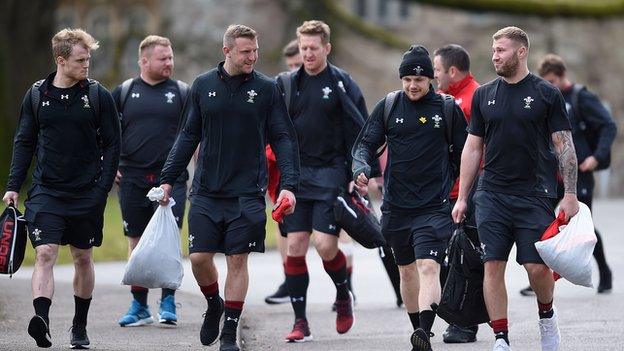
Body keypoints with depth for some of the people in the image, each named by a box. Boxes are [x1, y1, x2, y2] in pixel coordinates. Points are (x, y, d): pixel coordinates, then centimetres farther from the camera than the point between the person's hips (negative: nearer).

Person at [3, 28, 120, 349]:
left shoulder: (98, 96, -1)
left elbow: (112, 145, 1)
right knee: (45, 253, -15)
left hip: (86, 193, 0)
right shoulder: (37, 94, 3)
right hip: (45, 192, 0)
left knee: (83, 258, 10)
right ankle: (41, 320, -28)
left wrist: (102, 189, -7)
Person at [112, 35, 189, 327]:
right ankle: (139, 307, 14)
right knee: (137, 242, 6)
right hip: (132, 179, 2)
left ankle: (168, 303, 3)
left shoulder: (182, 92, 5)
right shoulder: (124, 92, 7)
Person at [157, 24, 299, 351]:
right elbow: (188, 137, 11)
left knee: (238, 260, 0)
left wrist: (288, 184, -9)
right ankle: (214, 304, 27)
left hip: (247, 194, -1)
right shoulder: (203, 86, 5)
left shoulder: (267, 89, 0)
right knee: (199, 257, -3)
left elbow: (283, 139, 1)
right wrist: (168, 178, 6)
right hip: (206, 192, 1)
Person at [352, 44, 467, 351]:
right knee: (406, 269, 14)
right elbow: (366, 142, 5)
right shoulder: (388, 106, 5)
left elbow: (464, 153, 7)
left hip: (434, 207, -4)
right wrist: (360, 167, -15)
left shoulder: (448, 108, 0)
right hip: (396, 207, 4)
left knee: (428, 267, -18)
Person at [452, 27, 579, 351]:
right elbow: (472, 148, 14)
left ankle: (546, 315, 24)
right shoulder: (484, 95, 10)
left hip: (535, 196, -3)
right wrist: (462, 198, 10)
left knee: (537, 266, -6)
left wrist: (570, 195, -7)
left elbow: (564, 146, 1)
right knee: (493, 265, -4)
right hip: (492, 196, 3)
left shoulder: (546, 94, 0)